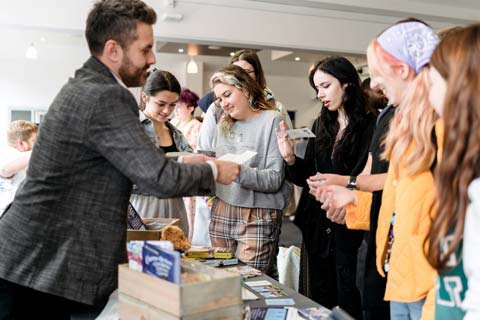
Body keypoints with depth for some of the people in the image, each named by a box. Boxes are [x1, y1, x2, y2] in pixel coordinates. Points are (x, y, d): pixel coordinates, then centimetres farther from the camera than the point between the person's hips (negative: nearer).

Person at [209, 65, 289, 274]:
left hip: (258, 218, -5)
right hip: (221, 213, 5)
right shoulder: (224, 125, 15)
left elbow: (274, 179, -12)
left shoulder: (272, 120, -4)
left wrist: (236, 171, -23)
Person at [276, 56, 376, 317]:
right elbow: (308, 177, 12)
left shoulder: (369, 126, -9)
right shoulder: (320, 126, 10)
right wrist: (290, 158, -4)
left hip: (349, 228, -6)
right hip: (316, 227, 6)